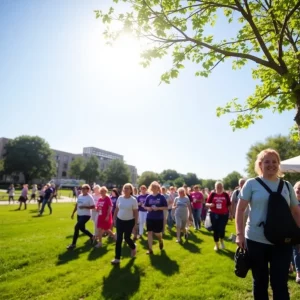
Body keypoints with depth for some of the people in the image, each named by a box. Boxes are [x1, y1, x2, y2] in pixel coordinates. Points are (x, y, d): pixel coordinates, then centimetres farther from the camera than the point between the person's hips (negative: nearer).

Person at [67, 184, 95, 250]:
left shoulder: (90, 197, -15)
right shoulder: (80, 196, 7)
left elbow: (93, 207, -16)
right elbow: (76, 205, 15)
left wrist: (84, 207, -24)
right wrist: (73, 213, 14)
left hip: (86, 215, -8)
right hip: (79, 215, 8)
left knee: (76, 227, -13)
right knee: (82, 228, 16)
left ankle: (73, 244, 0)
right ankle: (91, 236, 40)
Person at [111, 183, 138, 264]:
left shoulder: (133, 200, -12)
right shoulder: (120, 198, -3)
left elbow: (136, 212, -7)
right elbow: (116, 209, 7)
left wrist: (136, 223, -7)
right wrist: (114, 219, 7)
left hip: (129, 221, -3)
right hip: (120, 220, 3)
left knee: (127, 238, 7)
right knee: (118, 239, 2)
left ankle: (133, 247, 42)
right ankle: (117, 258, 12)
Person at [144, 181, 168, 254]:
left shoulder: (161, 197, -6)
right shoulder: (149, 197, 3)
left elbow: (166, 207, -6)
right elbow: (145, 206, 10)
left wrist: (158, 208, -19)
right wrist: (148, 208, -12)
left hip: (159, 218, -3)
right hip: (149, 218, 3)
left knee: (157, 233, 5)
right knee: (149, 232, 1)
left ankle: (161, 241, 39)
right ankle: (150, 249, 11)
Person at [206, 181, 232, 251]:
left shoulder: (226, 195, -1)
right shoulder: (212, 194, -2)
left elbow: (229, 205, 6)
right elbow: (207, 204, 0)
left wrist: (230, 213, 6)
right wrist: (210, 205, -22)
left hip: (224, 215, -1)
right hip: (214, 215, 1)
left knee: (222, 229, -2)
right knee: (215, 230, 7)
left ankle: (222, 241, 31)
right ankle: (216, 245, 26)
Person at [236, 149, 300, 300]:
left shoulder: (287, 186, 6)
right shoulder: (251, 184, -4)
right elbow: (240, 209, -5)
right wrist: (240, 234, -12)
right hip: (256, 241, -2)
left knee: (280, 283, 9)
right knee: (260, 282, 15)